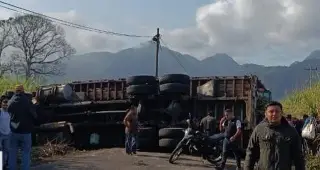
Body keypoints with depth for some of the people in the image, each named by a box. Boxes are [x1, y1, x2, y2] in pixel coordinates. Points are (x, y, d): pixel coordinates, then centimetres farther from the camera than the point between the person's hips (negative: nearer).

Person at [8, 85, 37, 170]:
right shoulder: (27, 101, -13)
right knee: (26, 152, 5)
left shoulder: (10, 102, -2)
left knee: (12, 153, 13)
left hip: (14, 131, 3)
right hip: (25, 131, -3)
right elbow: (34, 115, -8)